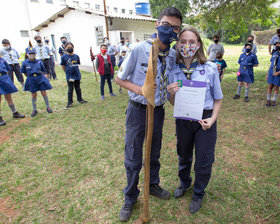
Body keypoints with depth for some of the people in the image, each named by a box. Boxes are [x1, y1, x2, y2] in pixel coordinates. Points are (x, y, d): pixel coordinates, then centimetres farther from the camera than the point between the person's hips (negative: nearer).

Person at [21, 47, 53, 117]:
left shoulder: (39, 62, -1)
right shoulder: (25, 63, -2)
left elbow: (43, 71, 10)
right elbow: (24, 72, 10)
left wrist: (39, 76, 3)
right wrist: (30, 77, 8)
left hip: (40, 79, 0)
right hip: (31, 81, 0)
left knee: (44, 93, 2)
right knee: (34, 95, 6)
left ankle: (48, 107, 17)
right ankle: (34, 110, 20)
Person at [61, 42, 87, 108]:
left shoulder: (76, 56, 0)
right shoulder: (64, 57, -7)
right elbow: (63, 66, 1)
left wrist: (75, 70, 10)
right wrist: (67, 73, 4)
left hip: (77, 75, 3)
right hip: (69, 76, -2)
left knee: (78, 88, 16)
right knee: (70, 89, 7)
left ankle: (80, 99, 31)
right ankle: (70, 102, 19)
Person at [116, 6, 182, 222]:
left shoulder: (173, 55, 0)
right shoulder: (139, 50, -15)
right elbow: (119, 78, -7)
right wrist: (139, 89, -23)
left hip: (159, 111, 4)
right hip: (138, 110, -4)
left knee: (155, 154, 21)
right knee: (133, 159, 7)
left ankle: (153, 185, 49)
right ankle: (130, 198, 33)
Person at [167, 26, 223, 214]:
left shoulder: (210, 68, -10)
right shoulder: (174, 70, -5)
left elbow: (218, 99, -2)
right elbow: (173, 103, 1)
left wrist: (212, 119, -17)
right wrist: (171, 93, -21)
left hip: (205, 120, -2)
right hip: (183, 120, 2)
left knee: (204, 162, 10)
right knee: (184, 156, 21)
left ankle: (199, 193, 39)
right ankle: (185, 183, 52)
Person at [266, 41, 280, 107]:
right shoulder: (274, 54, 10)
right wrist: (267, 74, 11)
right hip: (271, 72, 4)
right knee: (270, 87, 2)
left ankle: (274, 102, 12)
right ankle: (268, 101, 11)